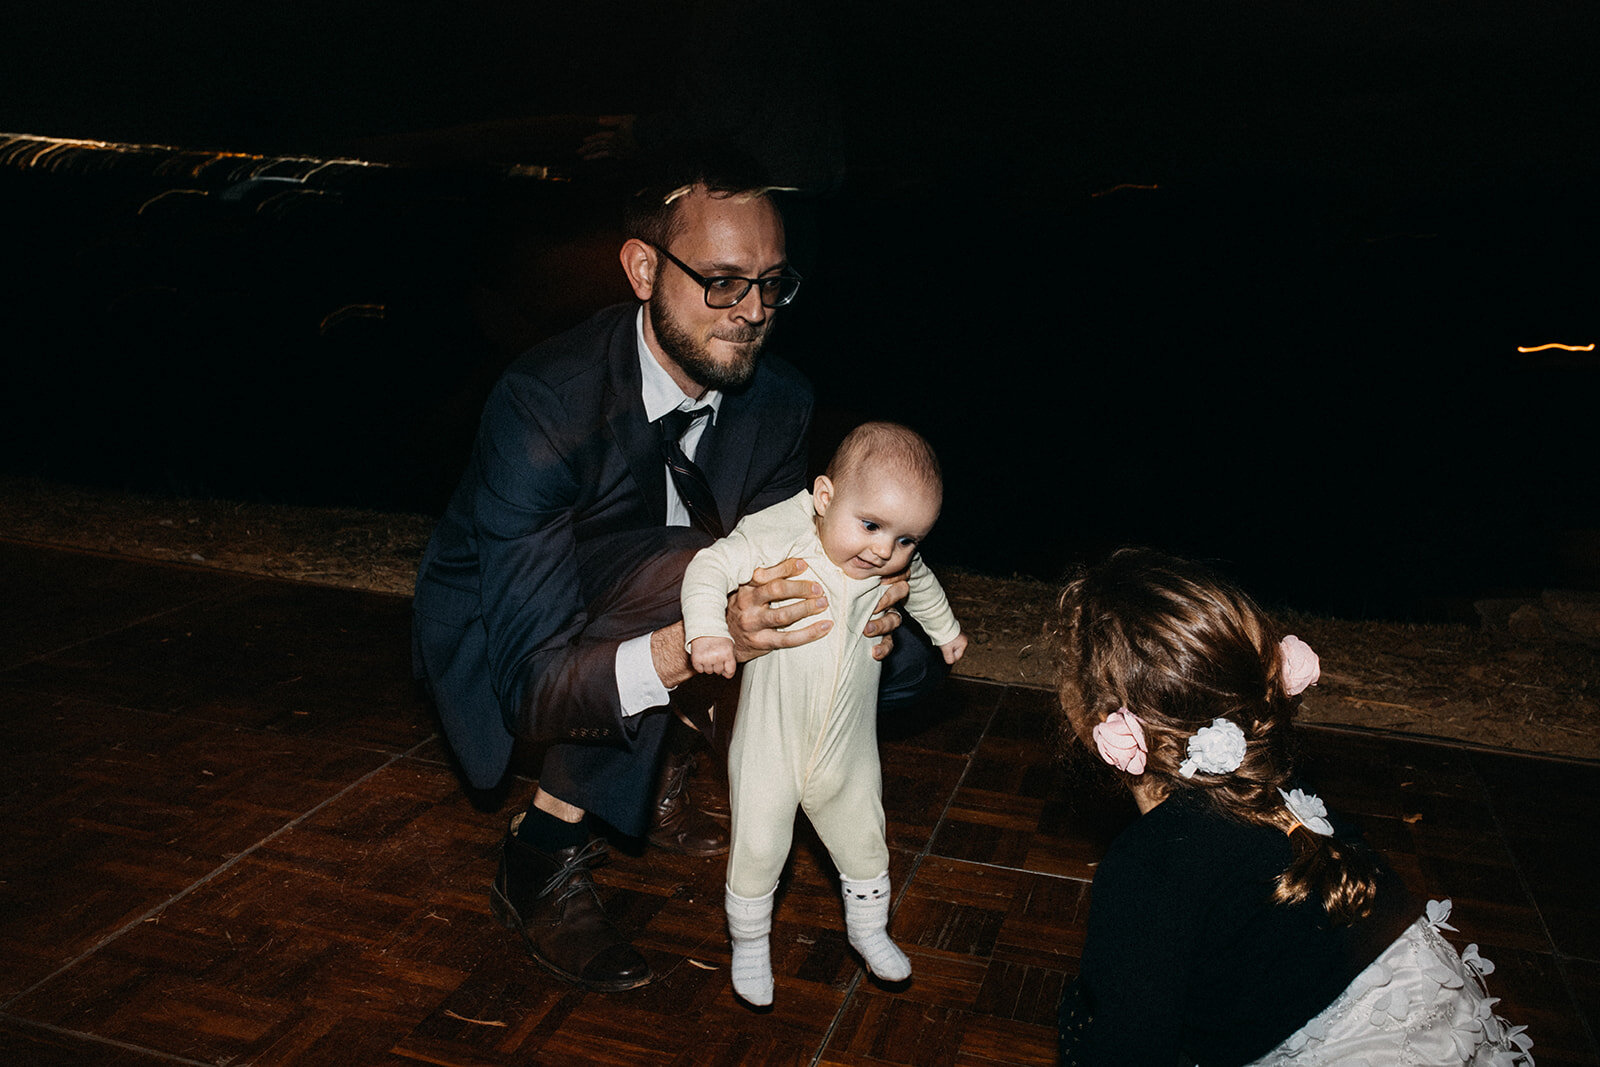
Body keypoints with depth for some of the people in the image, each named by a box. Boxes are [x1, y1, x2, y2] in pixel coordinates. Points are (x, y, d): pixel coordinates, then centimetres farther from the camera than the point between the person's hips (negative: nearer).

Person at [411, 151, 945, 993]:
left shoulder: (779, 398, -15)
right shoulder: (542, 403, -32)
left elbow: (771, 569, -6)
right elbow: (529, 685, -34)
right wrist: (697, 643, -51)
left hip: (656, 603, 6)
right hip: (499, 634, -5)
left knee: (902, 652, -9)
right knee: (680, 571, -37)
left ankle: (648, 780, 5)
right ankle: (542, 860, -17)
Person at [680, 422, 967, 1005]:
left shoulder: (898, 565, -8)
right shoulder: (776, 539, -24)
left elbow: (922, 585, 14)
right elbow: (710, 568, -25)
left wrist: (946, 629, 32)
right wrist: (706, 629, -43)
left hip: (848, 751, 4)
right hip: (769, 745, -4)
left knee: (864, 843, 21)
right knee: (757, 850, 9)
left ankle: (868, 928, 48)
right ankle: (749, 942, 36)